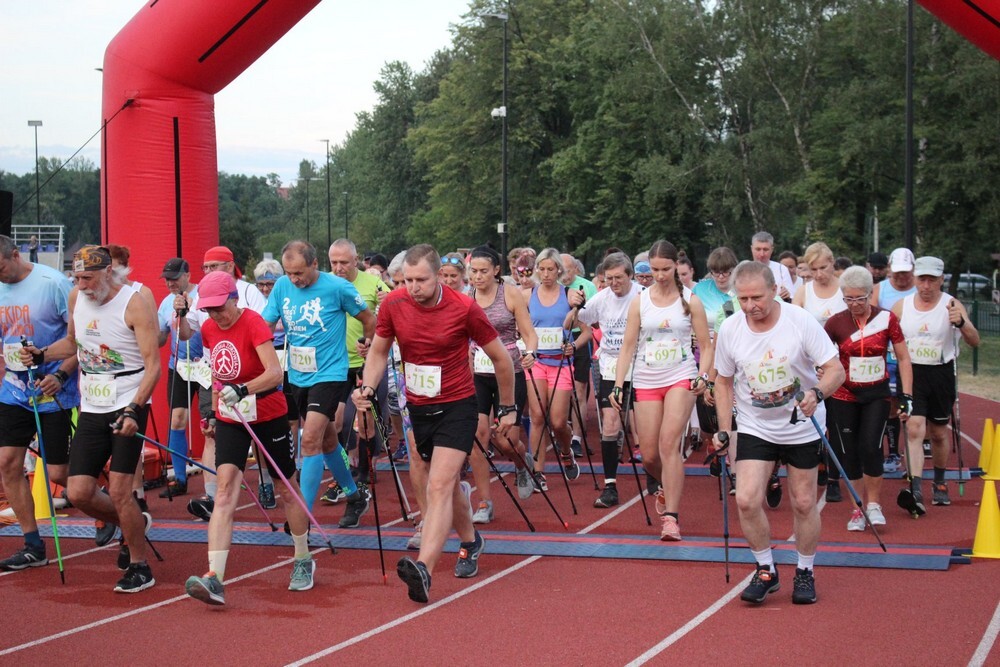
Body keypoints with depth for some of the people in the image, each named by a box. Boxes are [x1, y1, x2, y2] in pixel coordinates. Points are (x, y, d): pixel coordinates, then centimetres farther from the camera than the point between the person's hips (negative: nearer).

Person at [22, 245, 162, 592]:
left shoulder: (134, 304, -13)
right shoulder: (76, 298, 7)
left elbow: (153, 364, -16)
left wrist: (133, 411, -26)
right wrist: (41, 355, 6)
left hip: (127, 408, -6)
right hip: (91, 409, 6)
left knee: (119, 491, -11)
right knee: (78, 492, 0)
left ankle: (139, 568, 6)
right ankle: (132, 525, 28)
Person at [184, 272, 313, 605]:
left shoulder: (254, 324, -19)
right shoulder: (209, 329, 1)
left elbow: (275, 372, -32)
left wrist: (243, 390, -46)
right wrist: (214, 408, 17)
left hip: (268, 414, -4)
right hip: (229, 416, 4)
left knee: (287, 489, 10)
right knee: (225, 487, -13)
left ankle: (303, 560, 33)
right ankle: (215, 578, -24)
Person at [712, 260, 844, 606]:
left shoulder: (801, 321, -18)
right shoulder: (730, 329, -10)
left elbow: (836, 369, -16)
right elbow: (724, 381, 5)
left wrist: (817, 393, -37)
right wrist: (724, 430, -2)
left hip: (802, 427, -1)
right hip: (754, 428, 1)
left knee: (803, 503, 4)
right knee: (747, 500, -12)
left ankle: (805, 573, 25)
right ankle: (765, 571, 8)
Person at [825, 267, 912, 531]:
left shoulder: (887, 319, -6)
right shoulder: (836, 323, -5)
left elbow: (903, 358, 0)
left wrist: (907, 396, -5)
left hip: (877, 395, -1)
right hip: (844, 395, 1)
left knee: (871, 447, -15)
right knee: (849, 452, 2)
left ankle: (874, 504, 4)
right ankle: (858, 508, 16)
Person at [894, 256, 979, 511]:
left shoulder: (952, 306, -6)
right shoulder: (902, 306, 1)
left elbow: (974, 342, -14)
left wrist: (961, 323, -34)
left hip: (941, 375, 0)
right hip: (911, 374, 0)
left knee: (938, 433, 14)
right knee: (914, 430, -15)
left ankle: (940, 483, 35)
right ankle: (915, 489, -23)